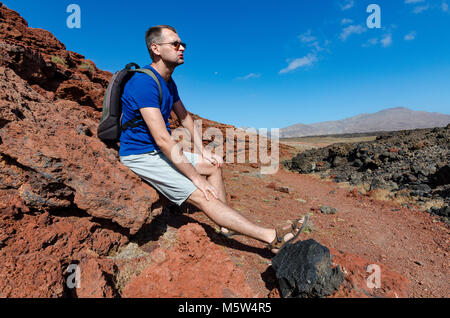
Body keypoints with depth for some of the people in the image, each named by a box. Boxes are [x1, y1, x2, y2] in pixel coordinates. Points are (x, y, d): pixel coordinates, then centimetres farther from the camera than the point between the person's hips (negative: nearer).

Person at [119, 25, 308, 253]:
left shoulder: (168, 82, 9)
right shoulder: (144, 83, -21)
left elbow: (184, 116, 17)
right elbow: (162, 139, -28)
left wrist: (202, 151, 9)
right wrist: (196, 178, -25)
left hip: (160, 150, 10)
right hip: (140, 155, -10)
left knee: (214, 165, 9)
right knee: (201, 196, -21)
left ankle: (227, 224, 7)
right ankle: (272, 238, -18)